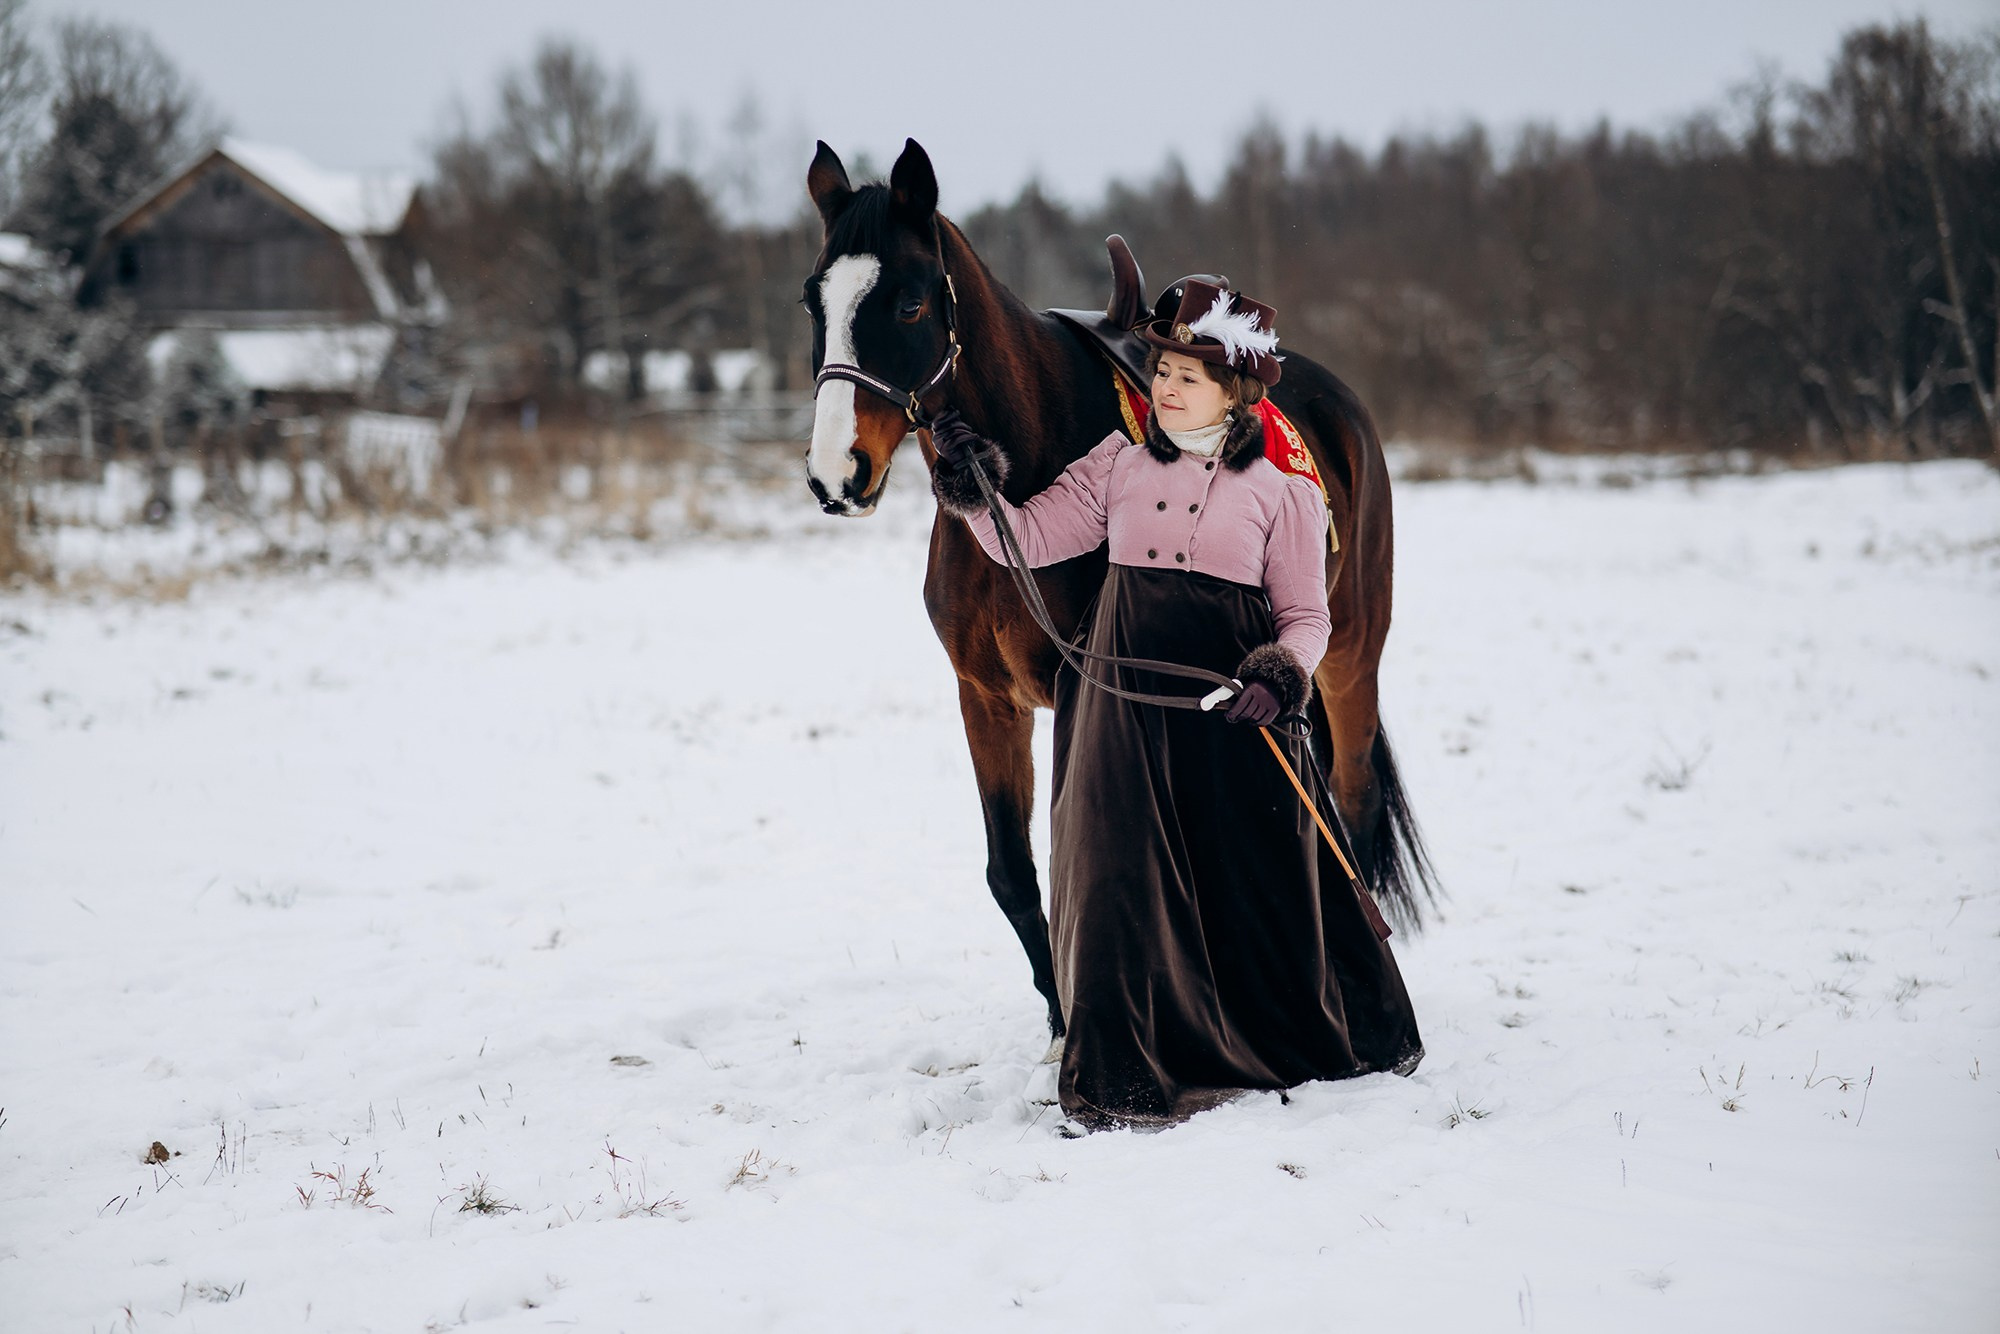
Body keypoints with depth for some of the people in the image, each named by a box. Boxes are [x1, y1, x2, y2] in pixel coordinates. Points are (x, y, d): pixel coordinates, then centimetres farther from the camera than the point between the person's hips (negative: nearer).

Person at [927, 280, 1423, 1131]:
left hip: (1232, 702, -2)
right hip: (1126, 695, 2)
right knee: (1124, 872, -3)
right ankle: (1127, 1071, 3)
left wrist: (1280, 675, -18)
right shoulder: (1119, 464, 9)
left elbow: (1307, 615, 1)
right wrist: (974, 488, -12)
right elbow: (1028, 540, 5)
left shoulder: (1280, 485, 1)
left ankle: (1337, 1033, 29)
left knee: (1259, 877, 7)